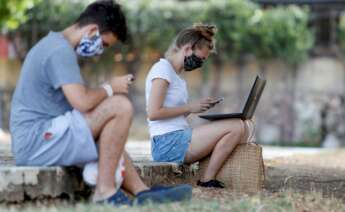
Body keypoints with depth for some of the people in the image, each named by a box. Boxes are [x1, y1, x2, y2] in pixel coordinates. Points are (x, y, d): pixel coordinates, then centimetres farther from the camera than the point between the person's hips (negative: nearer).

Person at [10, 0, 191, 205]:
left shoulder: (53, 44, 19)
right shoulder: (61, 50, -15)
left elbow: (77, 100, 20)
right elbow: (83, 102, -26)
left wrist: (107, 89, 6)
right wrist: (109, 88, -7)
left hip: (30, 145, 11)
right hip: (38, 140, -11)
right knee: (121, 106, -19)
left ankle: (142, 191, 12)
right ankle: (105, 189, -16)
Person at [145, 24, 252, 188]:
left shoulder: (175, 73, 22)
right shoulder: (162, 69, -8)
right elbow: (153, 112, -17)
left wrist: (198, 106, 5)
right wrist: (189, 107, -11)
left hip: (178, 140, 10)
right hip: (168, 143, -10)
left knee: (240, 128, 5)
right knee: (236, 127, -15)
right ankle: (207, 180, -8)